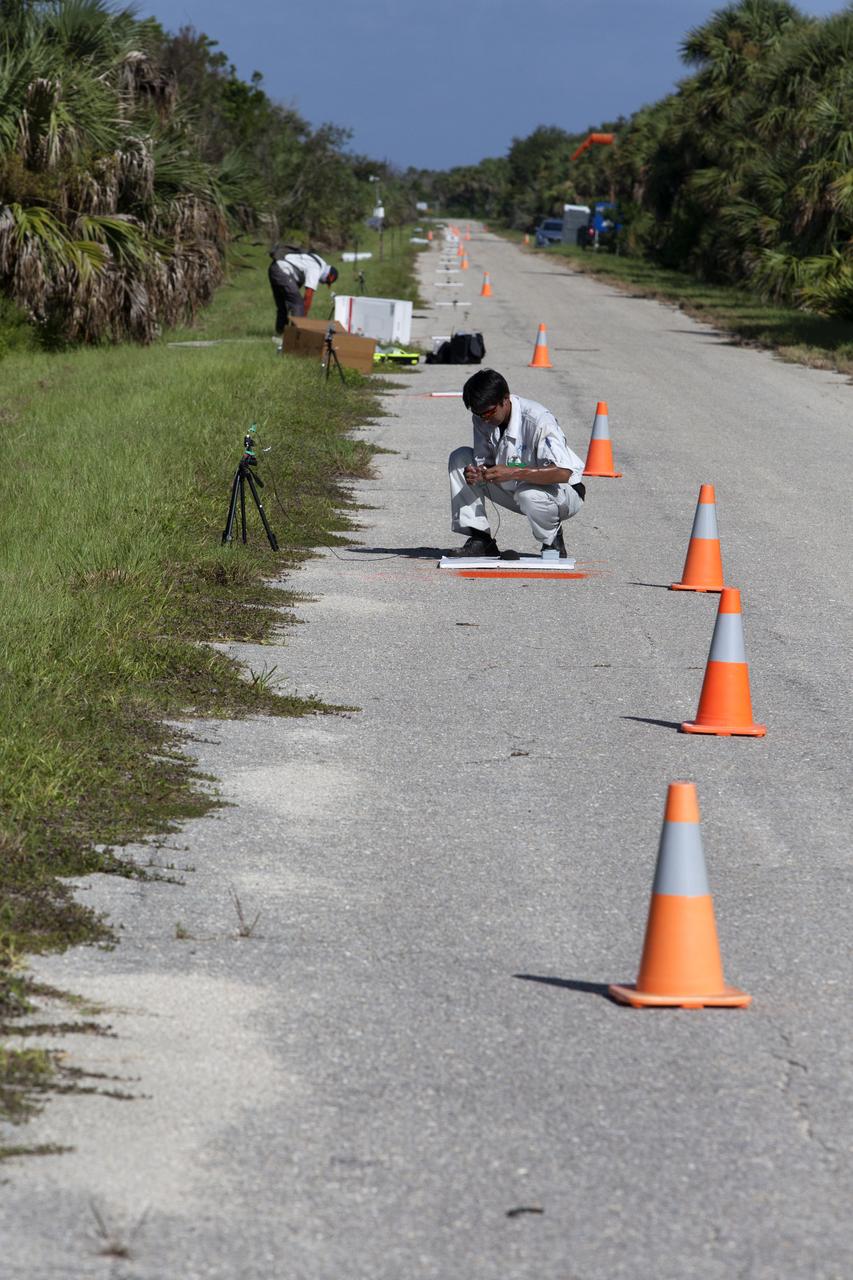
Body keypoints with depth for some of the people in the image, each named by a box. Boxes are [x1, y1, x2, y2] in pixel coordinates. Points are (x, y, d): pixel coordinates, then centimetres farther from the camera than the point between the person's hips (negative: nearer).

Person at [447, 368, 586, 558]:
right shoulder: (481, 419, -9)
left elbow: (563, 472, -37)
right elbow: (484, 463, -1)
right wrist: (477, 474, -26)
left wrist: (513, 473, -42)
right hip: (514, 491, 6)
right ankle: (480, 540, -10)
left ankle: (552, 543, -7)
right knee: (459, 458, -9)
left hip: (562, 494, -6)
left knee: (528, 494, -42)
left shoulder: (538, 420, -29)